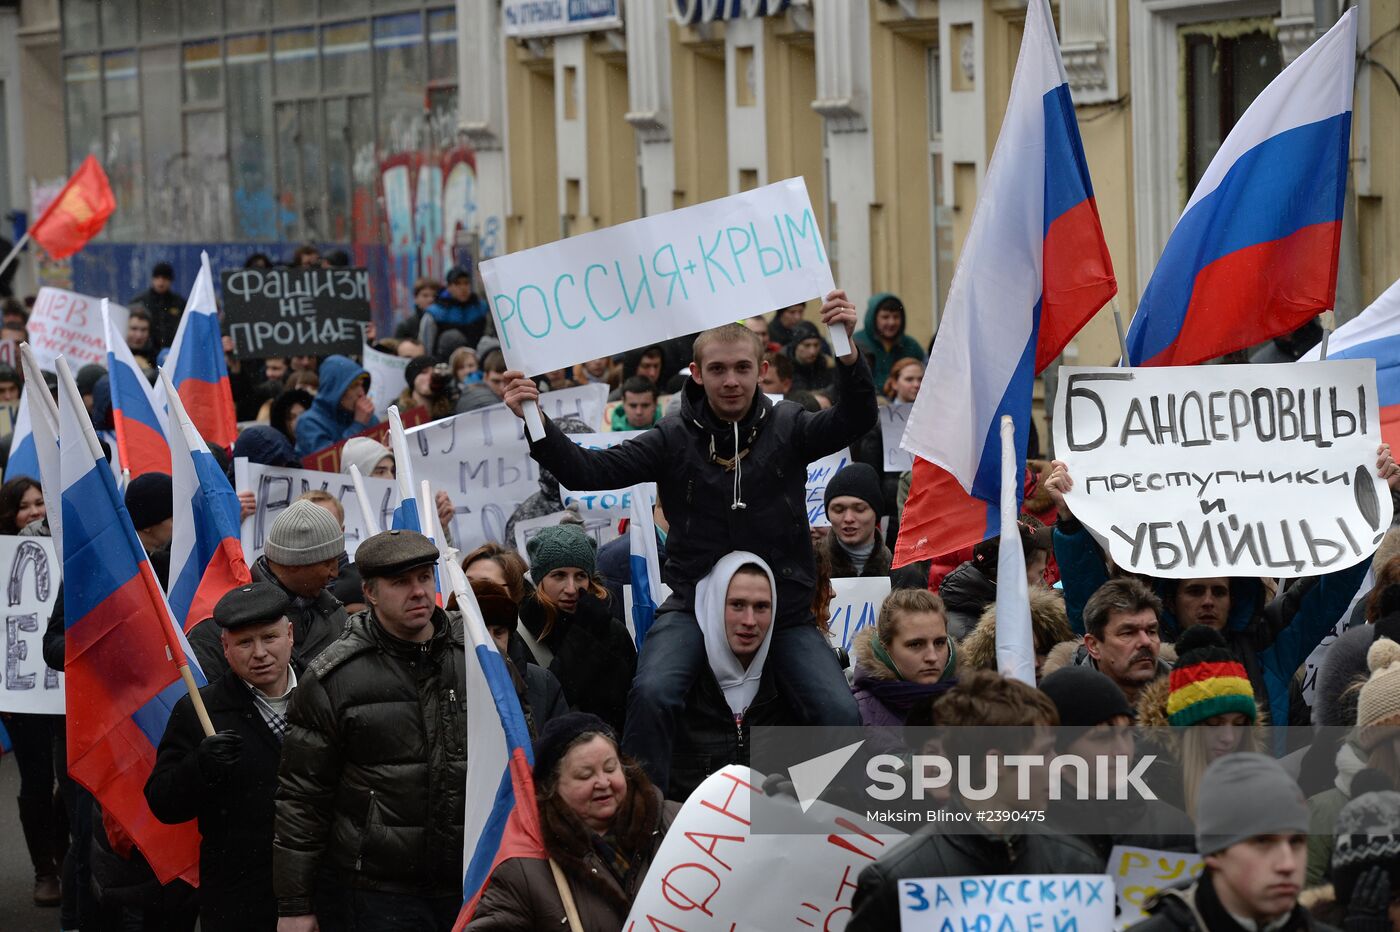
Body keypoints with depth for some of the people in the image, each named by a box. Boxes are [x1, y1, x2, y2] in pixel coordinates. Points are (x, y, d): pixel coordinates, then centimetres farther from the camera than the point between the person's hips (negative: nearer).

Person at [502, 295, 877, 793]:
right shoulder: (675, 440, 0)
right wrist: (536, 424, -24)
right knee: (651, 694, -27)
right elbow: (587, 470, -7)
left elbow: (856, 420, -15)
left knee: (841, 715, -14)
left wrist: (848, 353, -33)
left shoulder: (787, 429, 2)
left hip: (784, 608, 1)